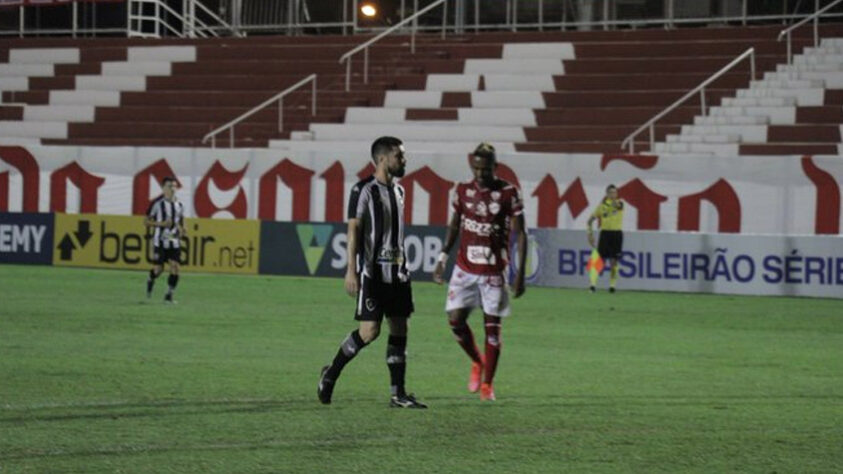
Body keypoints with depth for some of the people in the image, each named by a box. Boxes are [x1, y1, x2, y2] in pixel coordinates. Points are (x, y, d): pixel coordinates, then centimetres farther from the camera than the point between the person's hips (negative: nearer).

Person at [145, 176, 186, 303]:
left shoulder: (179, 205, 8)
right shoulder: (157, 203, -7)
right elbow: (146, 222, -5)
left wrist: (182, 231, 0)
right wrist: (161, 224, -19)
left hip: (174, 241, 4)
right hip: (160, 241, -4)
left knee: (174, 267, -9)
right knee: (158, 268, -1)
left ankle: (169, 295, 1)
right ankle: (150, 281, 35)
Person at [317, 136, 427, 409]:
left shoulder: (398, 191, 15)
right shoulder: (364, 190, -9)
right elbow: (354, 230, -13)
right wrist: (351, 270, -20)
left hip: (397, 271, 8)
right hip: (372, 271, -8)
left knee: (399, 328, 2)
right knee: (370, 331, -11)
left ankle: (398, 394, 4)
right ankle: (331, 373, 10)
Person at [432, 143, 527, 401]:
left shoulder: (508, 193, -8)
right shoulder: (463, 190, 3)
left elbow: (520, 234, -5)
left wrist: (520, 273, -10)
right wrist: (443, 258, 9)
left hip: (493, 271, -3)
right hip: (465, 268, 3)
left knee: (492, 326, -2)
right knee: (456, 320, -4)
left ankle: (487, 384, 9)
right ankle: (477, 363, 22)